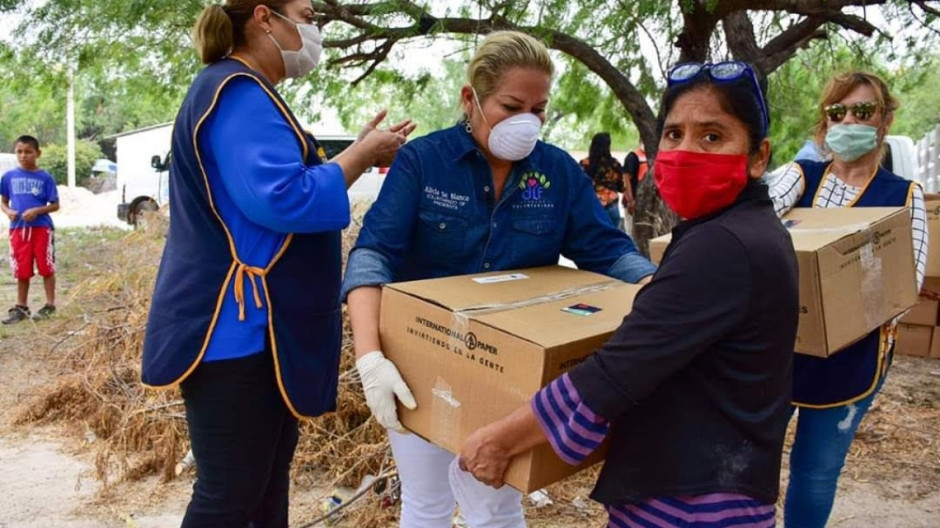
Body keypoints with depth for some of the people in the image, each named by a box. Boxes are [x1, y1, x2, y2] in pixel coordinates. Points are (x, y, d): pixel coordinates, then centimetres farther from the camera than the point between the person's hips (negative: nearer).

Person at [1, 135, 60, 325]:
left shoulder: (45, 178, -2)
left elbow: (55, 205, -1)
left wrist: (36, 211, -16)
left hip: (42, 228, -3)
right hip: (18, 229, 3)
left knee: (46, 268, 3)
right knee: (21, 271, 9)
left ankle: (50, 304, 13)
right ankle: (21, 307, 18)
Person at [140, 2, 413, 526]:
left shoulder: (251, 97, 17)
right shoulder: (237, 93, -17)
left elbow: (281, 184, 22)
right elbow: (282, 200, -29)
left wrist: (363, 153, 12)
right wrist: (360, 156, -15)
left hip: (259, 326, 11)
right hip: (236, 331, -11)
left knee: (269, 478, 21)